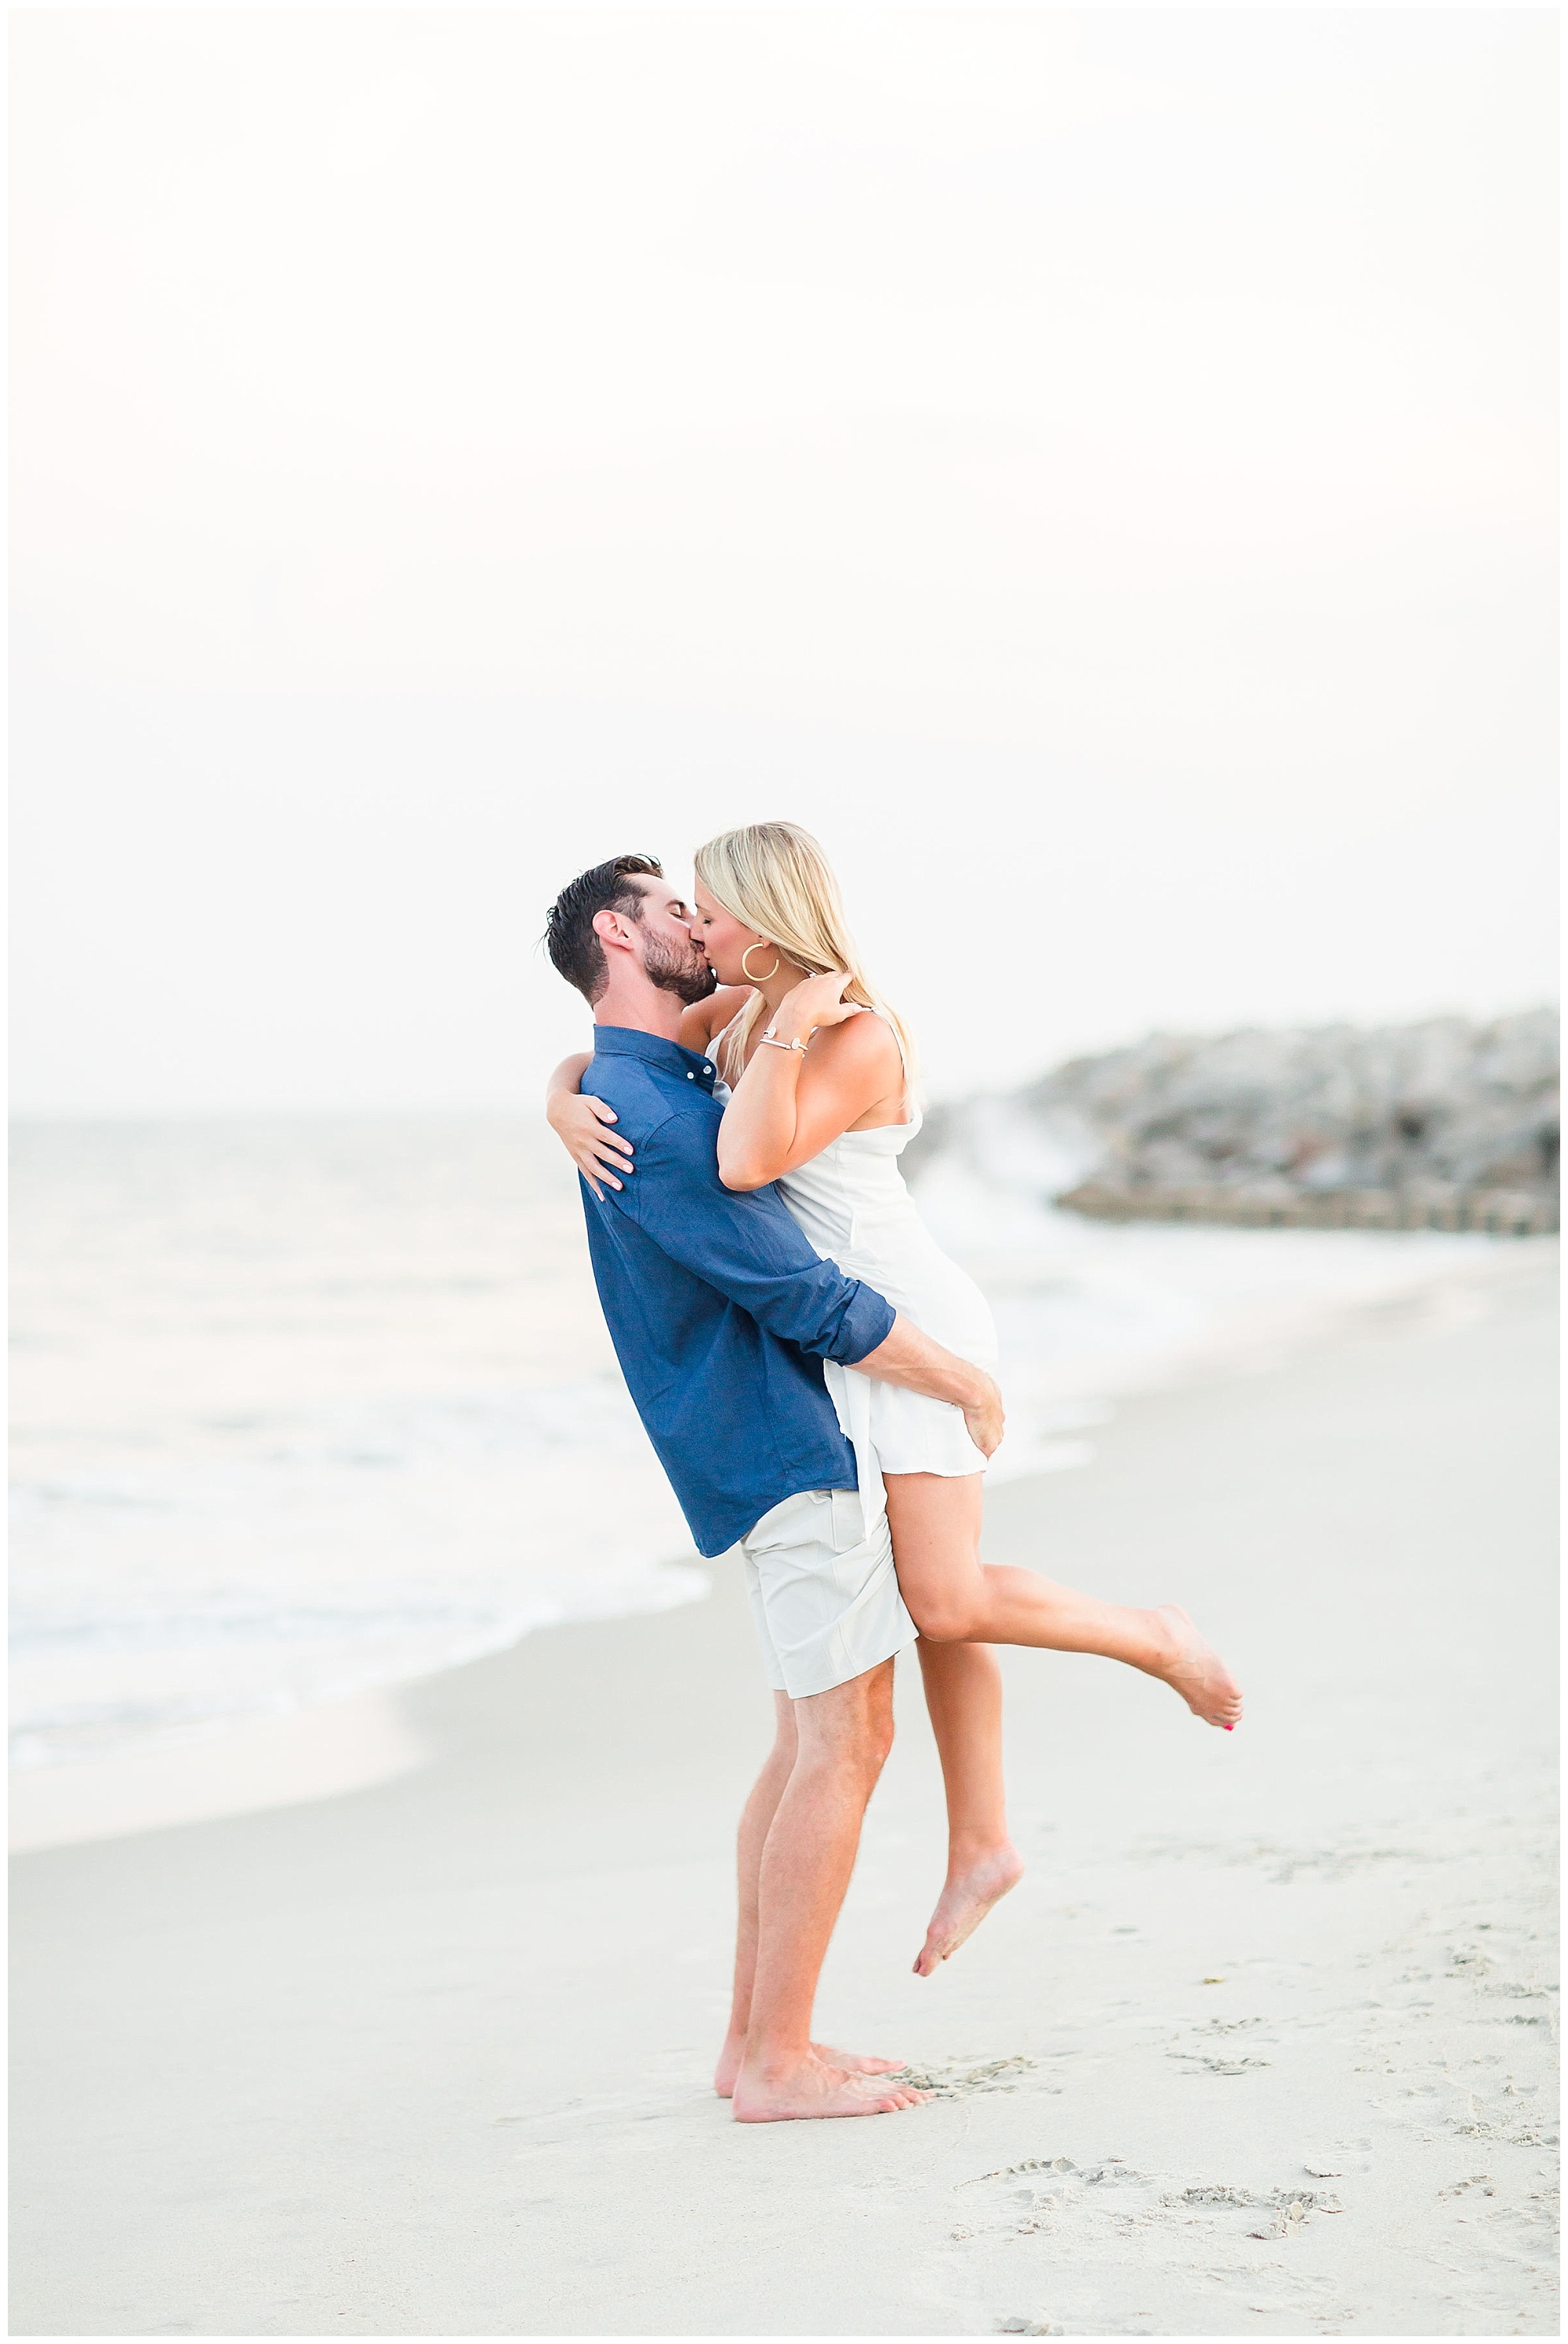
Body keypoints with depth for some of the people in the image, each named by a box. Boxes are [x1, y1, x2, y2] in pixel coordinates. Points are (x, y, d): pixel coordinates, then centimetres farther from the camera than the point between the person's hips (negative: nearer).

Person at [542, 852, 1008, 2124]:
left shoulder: (680, 1078, 12)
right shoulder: (644, 1118, -19)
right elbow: (810, 1300, -19)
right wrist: (969, 1384, -8)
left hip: (797, 1434, 10)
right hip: (789, 1446, -10)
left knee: (815, 1737, 12)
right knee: (844, 1742, -8)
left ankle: (758, 2037, 17)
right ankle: (778, 2060, -3)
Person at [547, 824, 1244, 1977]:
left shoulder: (861, 1038, -18)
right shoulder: (733, 1016, 8)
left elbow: (748, 1161, -31)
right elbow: (593, 1060, 8)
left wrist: (789, 1027, -23)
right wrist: (567, 1105, -14)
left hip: (911, 1328, -8)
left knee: (946, 1602, -13)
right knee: (940, 1597, 11)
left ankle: (1155, 1637, 9)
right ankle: (981, 1846, 16)